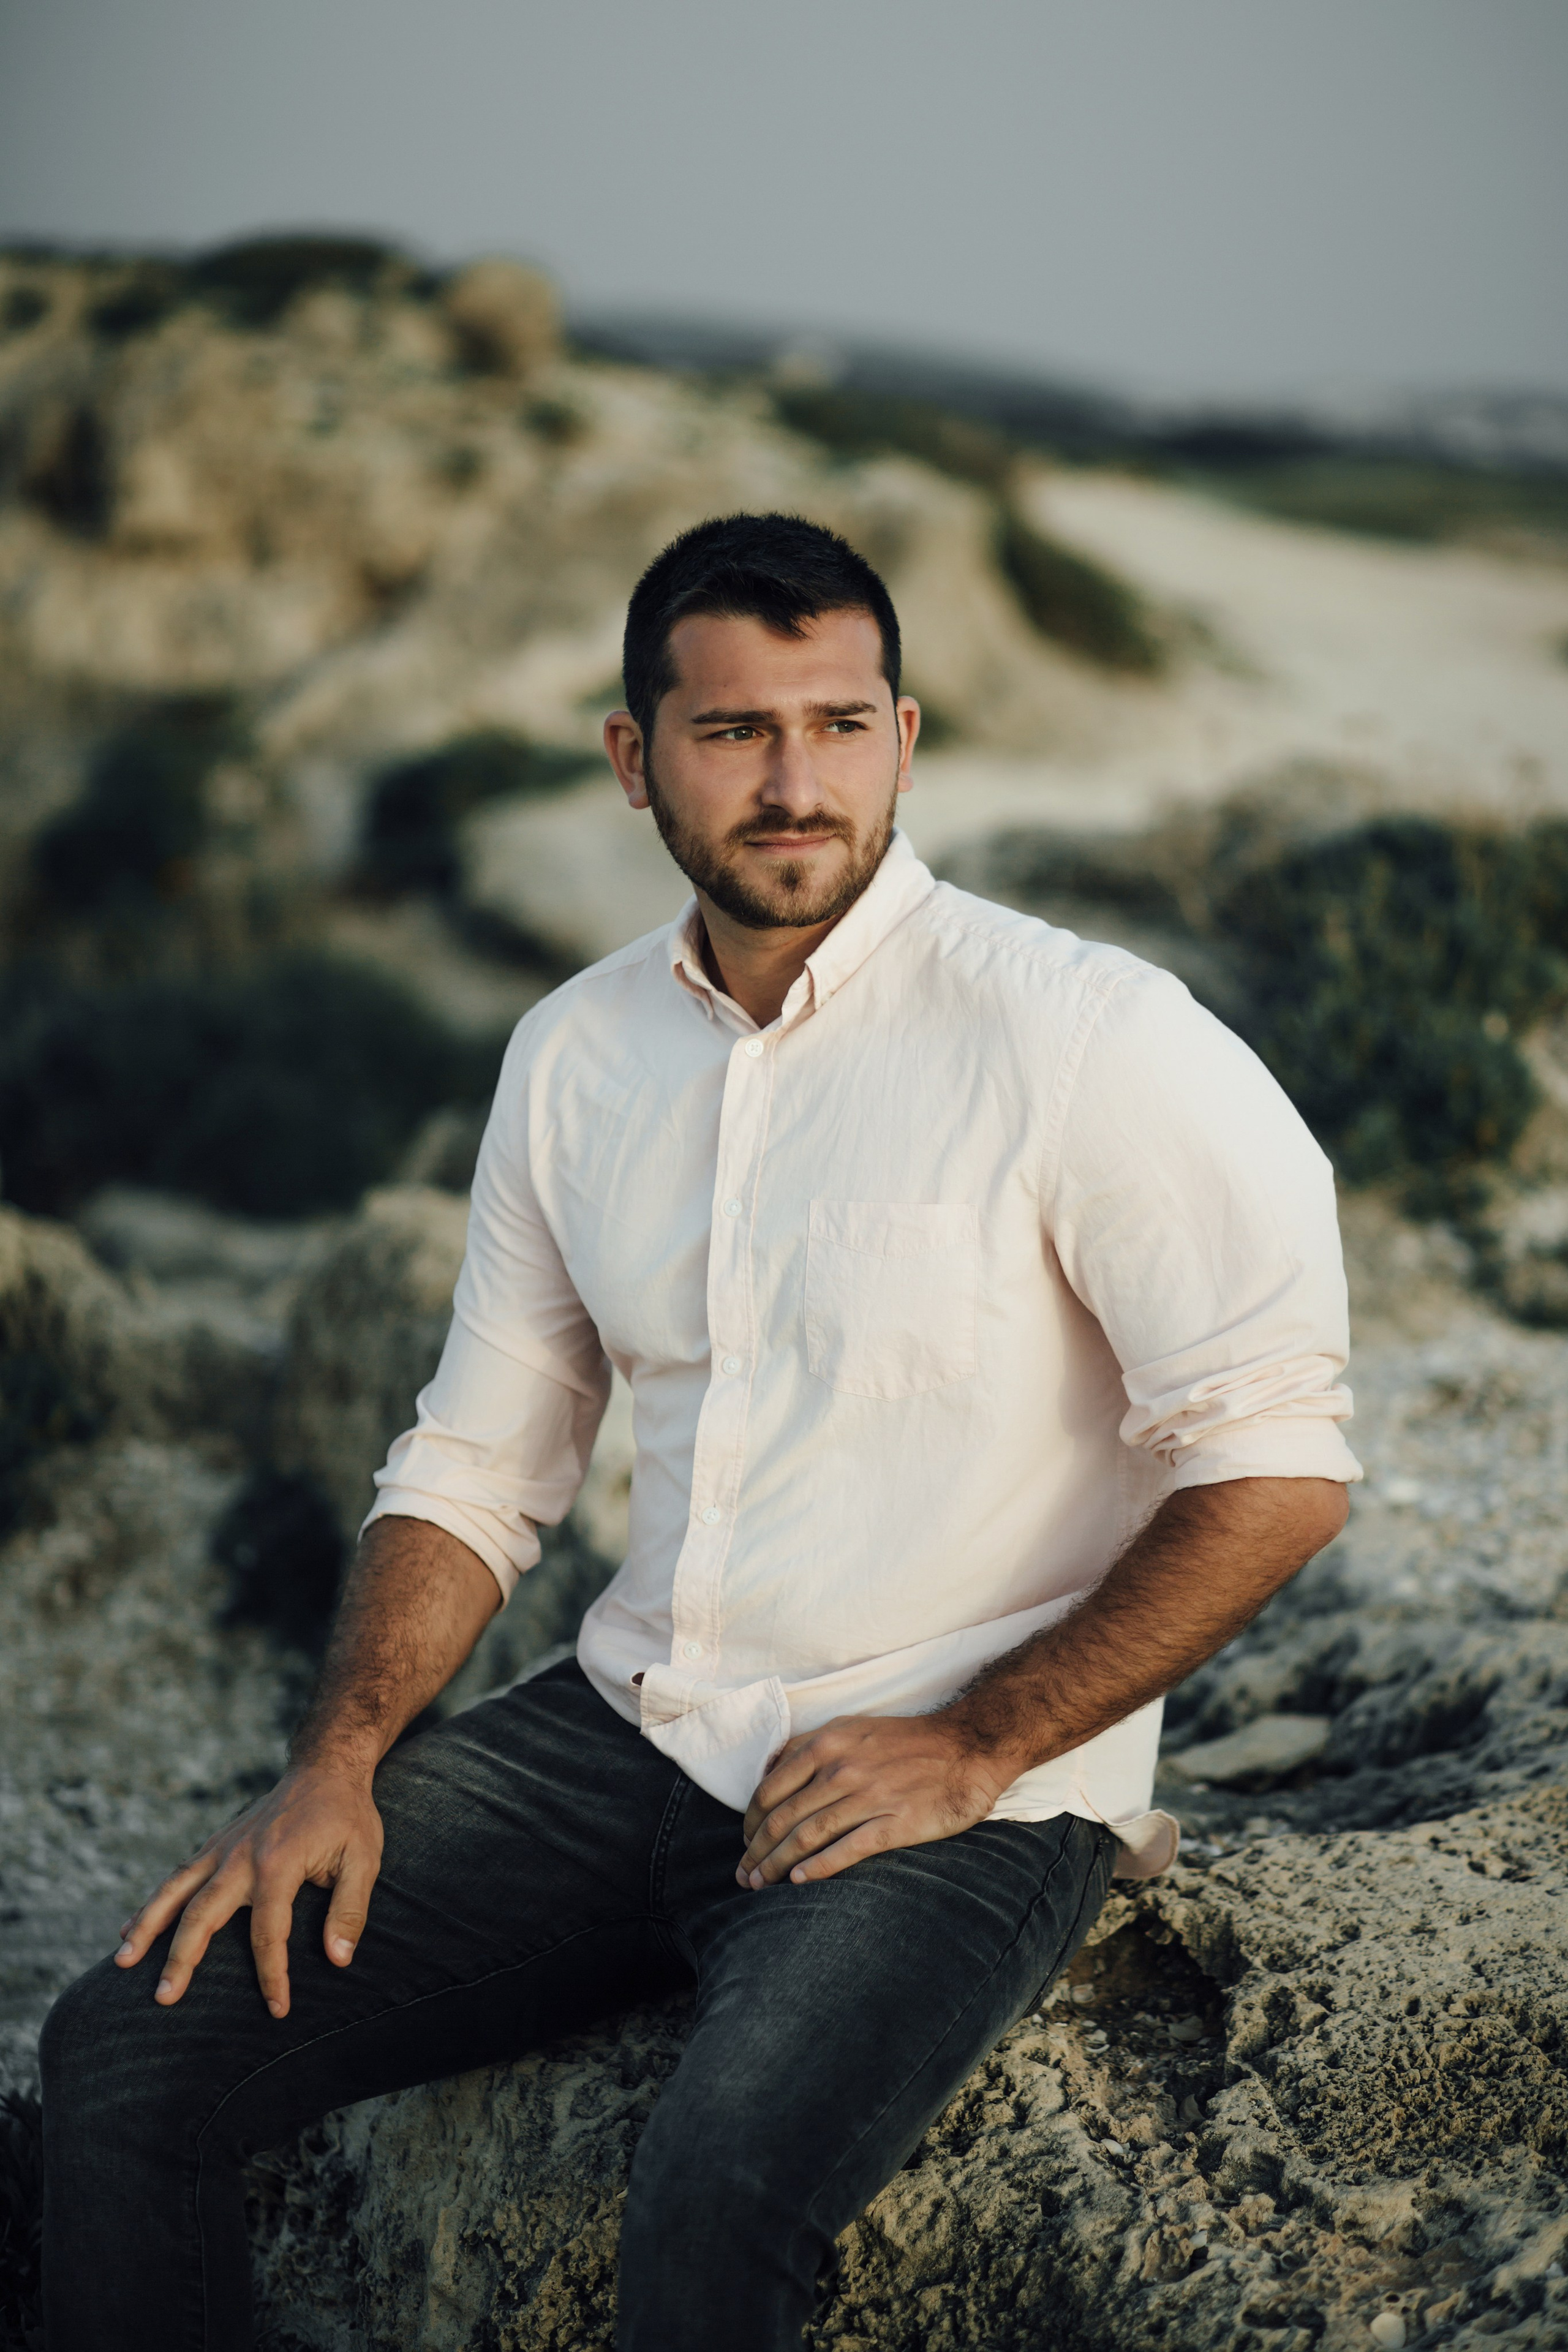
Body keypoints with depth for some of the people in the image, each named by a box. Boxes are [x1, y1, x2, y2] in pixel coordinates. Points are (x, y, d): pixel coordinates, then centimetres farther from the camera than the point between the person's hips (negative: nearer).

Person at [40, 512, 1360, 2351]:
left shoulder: (1076, 1034, -12)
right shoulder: (573, 1055, 7)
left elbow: (1277, 1462, -12)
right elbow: (475, 1463, 13)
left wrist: (974, 1748, -13)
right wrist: (336, 1766, -1)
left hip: (963, 1800, -5)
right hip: (629, 1737, 6)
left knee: (712, 2201, -33)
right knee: (126, 2053, -5)